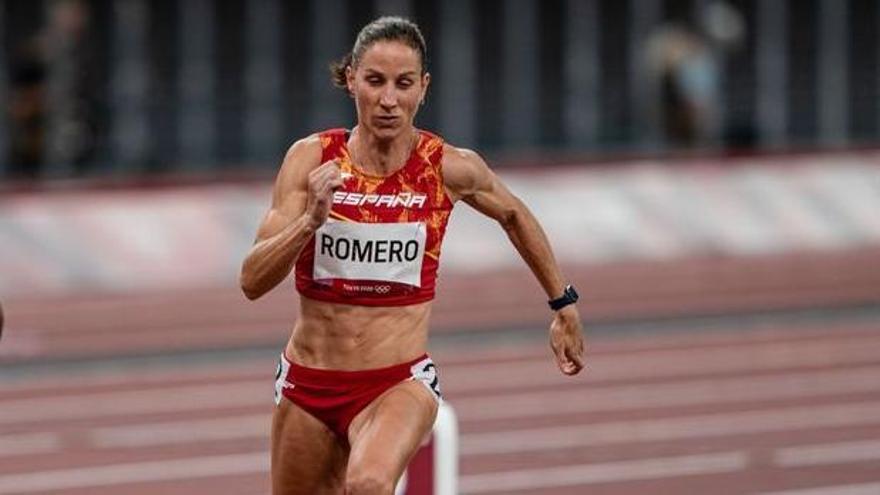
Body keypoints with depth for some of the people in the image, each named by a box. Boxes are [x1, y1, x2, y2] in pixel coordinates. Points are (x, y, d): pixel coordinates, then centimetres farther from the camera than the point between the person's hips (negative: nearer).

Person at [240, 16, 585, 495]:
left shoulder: (450, 169, -8)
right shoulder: (311, 159, -9)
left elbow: (514, 216, 15)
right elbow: (253, 281, -13)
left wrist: (564, 306, 22)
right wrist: (311, 220, -30)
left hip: (399, 384, -2)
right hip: (307, 381, 3)